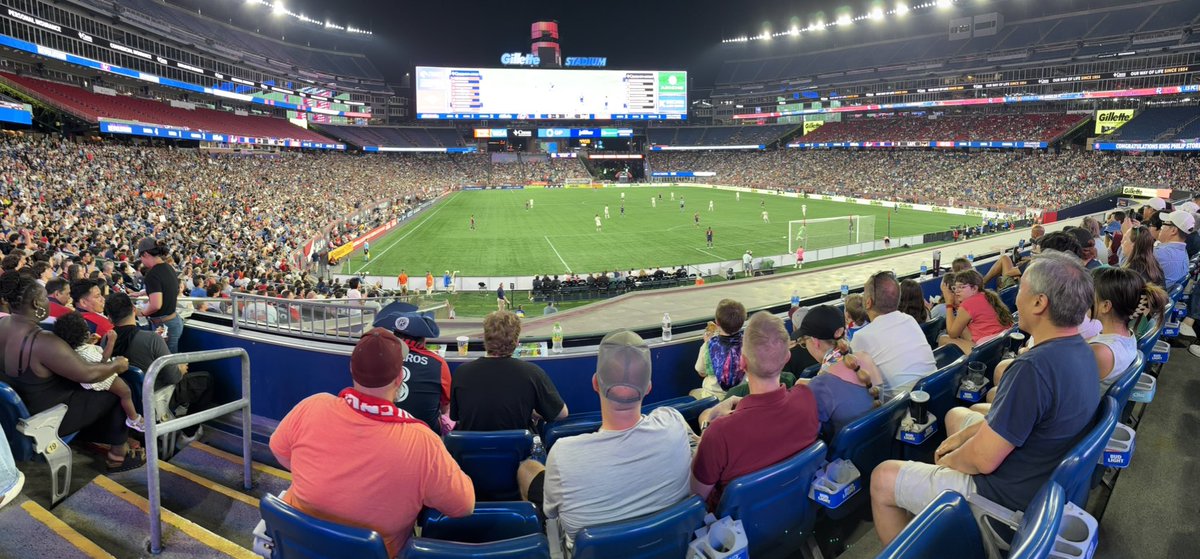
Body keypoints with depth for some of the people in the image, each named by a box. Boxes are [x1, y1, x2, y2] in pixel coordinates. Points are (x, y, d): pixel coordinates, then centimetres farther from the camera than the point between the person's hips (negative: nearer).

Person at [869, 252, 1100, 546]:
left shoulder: (1034, 367, -34)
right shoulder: (1080, 350, -3)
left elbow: (983, 460, -28)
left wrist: (946, 459, -8)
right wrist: (963, 435, 8)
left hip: (1007, 496, -10)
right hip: (1043, 474, 10)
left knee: (882, 479, -1)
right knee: (955, 415, 30)